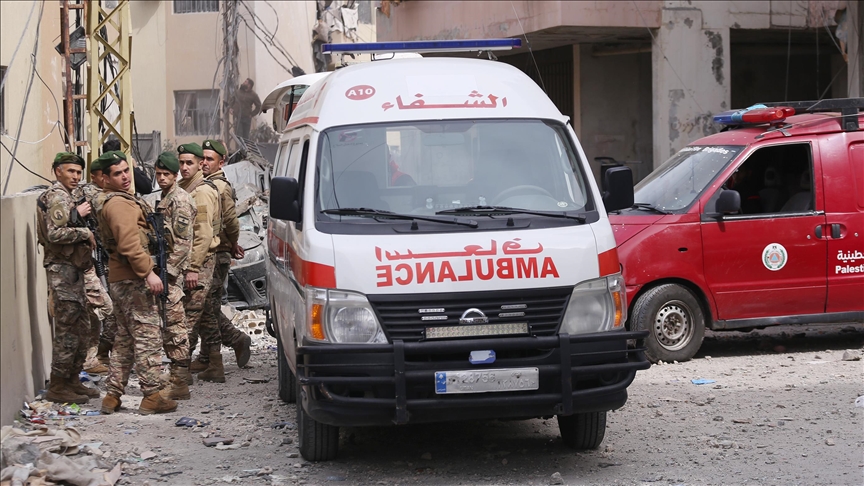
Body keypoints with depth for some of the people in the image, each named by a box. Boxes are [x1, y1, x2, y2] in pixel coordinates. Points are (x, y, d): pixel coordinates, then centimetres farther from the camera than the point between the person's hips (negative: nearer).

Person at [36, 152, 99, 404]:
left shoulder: (66, 197, 20)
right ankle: (58, 387, -4)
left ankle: (72, 381, 20)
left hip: (72, 269, 11)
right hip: (63, 270, -11)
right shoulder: (57, 197, -12)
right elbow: (55, 233, -24)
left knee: (81, 328, 13)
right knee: (67, 330, -8)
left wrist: (78, 214, 8)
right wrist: (85, 232, -14)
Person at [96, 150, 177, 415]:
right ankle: (151, 397, -4)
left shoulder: (112, 203, 20)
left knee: (125, 338, 14)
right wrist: (148, 273, -23)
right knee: (148, 335, -6)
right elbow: (129, 244, -24)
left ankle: (113, 396, 16)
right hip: (133, 279, -11)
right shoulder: (121, 204, -14)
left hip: (120, 279, 11)